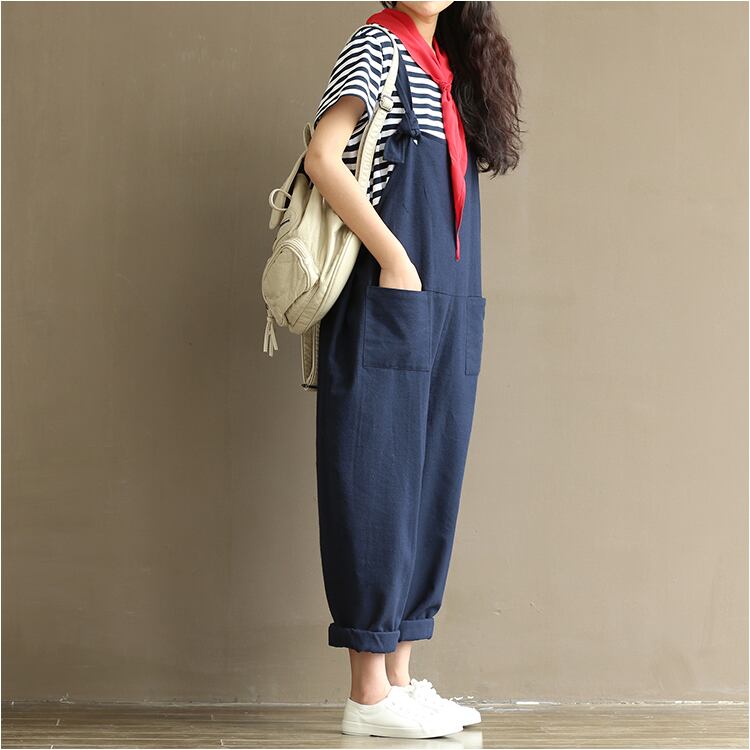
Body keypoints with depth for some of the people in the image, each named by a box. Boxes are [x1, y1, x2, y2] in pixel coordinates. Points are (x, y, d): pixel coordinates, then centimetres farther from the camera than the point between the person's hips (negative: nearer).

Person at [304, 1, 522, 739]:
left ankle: (400, 679, 12)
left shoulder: (450, 69, 19)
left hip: (448, 310, 8)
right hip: (389, 301, -8)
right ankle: (368, 694, -3)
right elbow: (321, 157, -15)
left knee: (429, 483, 7)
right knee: (377, 480, -6)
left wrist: (458, 306, 9)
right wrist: (394, 259, -17)